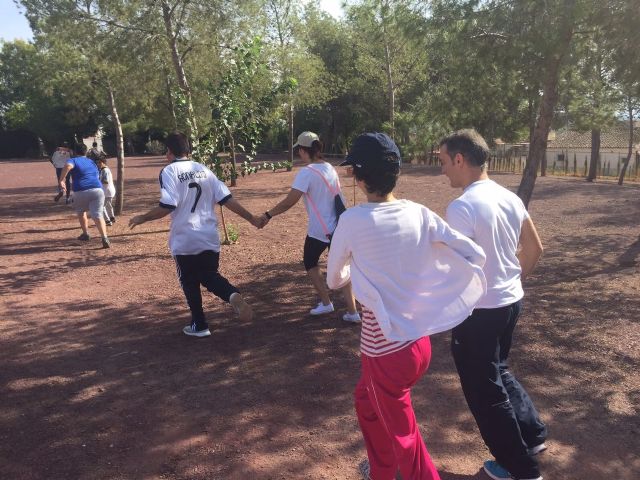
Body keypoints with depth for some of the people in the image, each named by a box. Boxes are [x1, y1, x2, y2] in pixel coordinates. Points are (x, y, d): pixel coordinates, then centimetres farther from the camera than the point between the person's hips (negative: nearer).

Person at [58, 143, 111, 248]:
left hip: (81, 192, -2)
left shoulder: (73, 160, 8)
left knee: (81, 212, 26)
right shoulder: (91, 162, 25)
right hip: (97, 189, 3)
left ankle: (86, 234, 31)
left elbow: (68, 166, -16)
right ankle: (105, 239, -23)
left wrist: (61, 181, -16)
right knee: (97, 215, -4)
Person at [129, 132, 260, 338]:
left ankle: (199, 325, 23)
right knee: (210, 276, 17)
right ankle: (233, 295, -13)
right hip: (210, 237, 5)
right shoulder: (204, 170, 9)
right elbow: (227, 199, 3)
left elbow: (167, 206, -17)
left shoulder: (169, 171, -7)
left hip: (185, 239, -4)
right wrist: (251, 218, 8)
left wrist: (142, 219, -3)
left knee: (190, 283, 13)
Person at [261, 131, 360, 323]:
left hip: (319, 230, -6)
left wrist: (268, 215, -13)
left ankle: (326, 302, 20)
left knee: (310, 263, 18)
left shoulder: (307, 172, -16)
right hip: (337, 227, 6)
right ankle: (352, 311, 10)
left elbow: (290, 201, -20)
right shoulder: (330, 168, 6)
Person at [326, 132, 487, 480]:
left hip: (384, 348, -6)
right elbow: (476, 256, -4)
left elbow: (334, 280, -2)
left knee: (404, 437, 14)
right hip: (418, 339, 6)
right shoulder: (419, 214, -5)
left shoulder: (353, 219, -17)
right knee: (366, 399, 31)